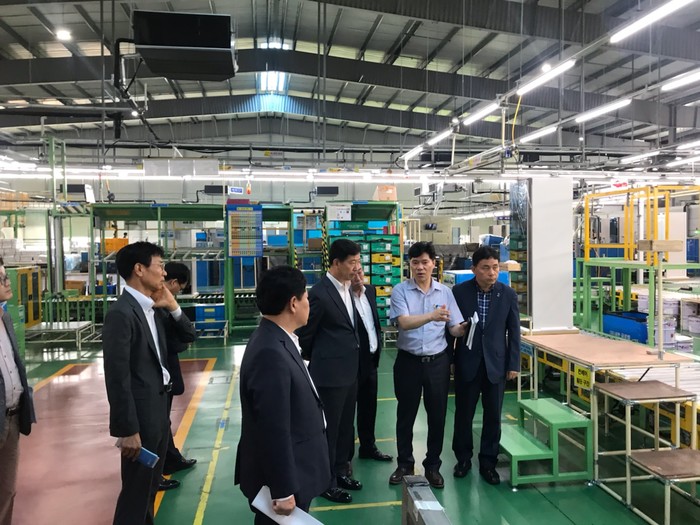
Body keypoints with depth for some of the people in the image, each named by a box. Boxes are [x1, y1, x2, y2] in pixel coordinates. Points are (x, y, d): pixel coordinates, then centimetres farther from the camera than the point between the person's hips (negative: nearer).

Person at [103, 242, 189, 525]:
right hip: (140, 416, -9)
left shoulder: (150, 309, 7)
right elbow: (117, 377, -22)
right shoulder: (121, 313, -20)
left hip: (158, 411, 9)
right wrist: (127, 430, -20)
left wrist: (173, 307, -1)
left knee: (150, 486, 22)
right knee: (136, 489, 6)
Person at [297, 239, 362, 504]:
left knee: (345, 426, 20)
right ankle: (326, 481, 24)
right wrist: (318, 360, 3)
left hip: (350, 369, 8)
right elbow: (305, 334, -10)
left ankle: (341, 471, 38)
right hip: (330, 372, -8)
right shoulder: (320, 293, -21)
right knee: (329, 429, 8)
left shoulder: (348, 287, 4)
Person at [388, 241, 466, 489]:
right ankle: (405, 464, 29)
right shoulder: (400, 290, -7)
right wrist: (432, 316, -37)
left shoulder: (445, 292, 1)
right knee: (406, 414, 12)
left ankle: (433, 465, 28)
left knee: (437, 415, 10)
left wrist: (463, 328, -23)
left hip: (437, 361, 2)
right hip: (408, 360, -1)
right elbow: (404, 322, -22)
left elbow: (455, 328, -1)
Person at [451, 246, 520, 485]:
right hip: (467, 363, -1)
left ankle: (488, 462, 25)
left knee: (493, 415, 8)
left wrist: (514, 364, 0)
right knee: (463, 413, 10)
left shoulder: (508, 294, -3)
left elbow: (514, 331, 2)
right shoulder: (459, 292, -7)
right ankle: (463, 458, 29)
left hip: (496, 363, 1)